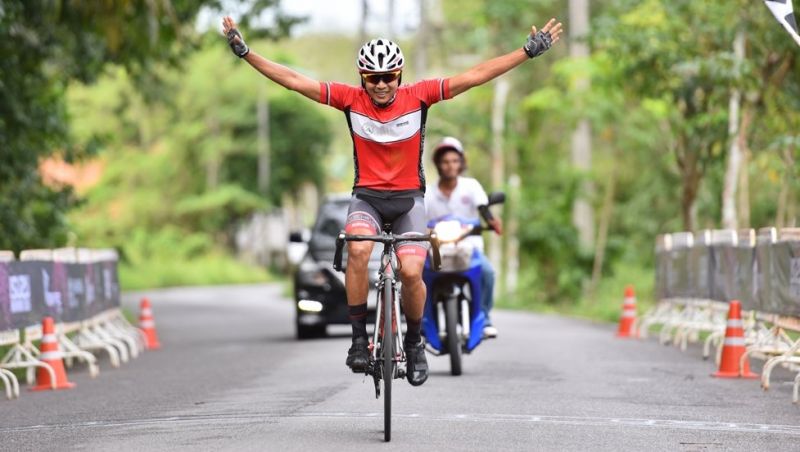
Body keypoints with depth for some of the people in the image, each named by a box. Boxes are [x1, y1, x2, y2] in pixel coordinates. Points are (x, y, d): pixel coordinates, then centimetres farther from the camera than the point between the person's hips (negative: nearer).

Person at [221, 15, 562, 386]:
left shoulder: (418, 97, -10)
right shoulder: (351, 99, -9)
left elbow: (475, 76, -12)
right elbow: (294, 81, -9)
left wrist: (529, 50, -16)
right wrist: (245, 52, -14)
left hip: (408, 198, 0)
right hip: (366, 196, 0)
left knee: (411, 271, -19)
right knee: (358, 250, -30)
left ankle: (414, 342, 9)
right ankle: (359, 338, -18)